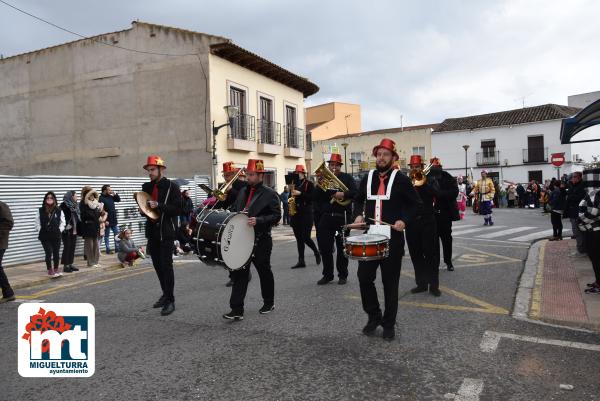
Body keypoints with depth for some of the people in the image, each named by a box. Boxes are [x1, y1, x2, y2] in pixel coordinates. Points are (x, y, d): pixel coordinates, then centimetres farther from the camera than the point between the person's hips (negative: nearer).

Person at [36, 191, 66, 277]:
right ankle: (50, 270, 8)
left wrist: (59, 230, -2)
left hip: (56, 236, 1)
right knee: (48, 253, -5)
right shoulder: (41, 210, 0)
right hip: (45, 236, -1)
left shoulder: (59, 210, 0)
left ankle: (56, 270, 19)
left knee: (56, 253, 6)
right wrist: (41, 231, -3)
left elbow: (62, 222, 7)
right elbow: (37, 223, 4)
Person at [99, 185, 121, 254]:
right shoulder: (101, 199, -16)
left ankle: (117, 248, 18)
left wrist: (115, 194, 1)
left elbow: (118, 199, 19)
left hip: (114, 220, 8)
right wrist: (105, 221, -23)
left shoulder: (110, 197, 8)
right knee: (107, 236, 5)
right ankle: (108, 250, 11)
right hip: (107, 221, -8)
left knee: (117, 234, 11)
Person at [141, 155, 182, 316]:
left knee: (166, 265, -7)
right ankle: (165, 294, 28)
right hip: (152, 231, 7)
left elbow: (178, 209, -13)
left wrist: (159, 205, -21)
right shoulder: (147, 186, 12)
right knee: (157, 265, 13)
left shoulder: (172, 186, -6)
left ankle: (170, 301, -1)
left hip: (166, 232, -6)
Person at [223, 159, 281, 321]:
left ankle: (269, 303, 32)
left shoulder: (270, 194, -7)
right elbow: (235, 210, 21)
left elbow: (276, 215, -12)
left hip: (261, 241, -5)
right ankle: (237, 310, 2)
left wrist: (258, 220, -25)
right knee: (239, 273, -1)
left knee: (264, 272, 12)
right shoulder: (242, 191, 11)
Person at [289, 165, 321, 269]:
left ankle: (316, 253, 19)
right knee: (299, 239, 6)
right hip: (295, 214, 5)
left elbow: (312, 197, -13)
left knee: (305, 237, -8)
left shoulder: (309, 184, -2)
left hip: (306, 214, -5)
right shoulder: (294, 184, 14)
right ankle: (301, 261, 11)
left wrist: (300, 193, -20)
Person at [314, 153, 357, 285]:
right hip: (326, 217, 2)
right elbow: (316, 198, 3)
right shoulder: (323, 178, 11)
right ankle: (327, 274, 15)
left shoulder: (347, 178, 5)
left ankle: (342, 275, 16)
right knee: (325, 247, 3)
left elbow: (355, 193, -7)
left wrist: (344, 194, -21)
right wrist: (319, 185, -12)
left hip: (342, 217, -2)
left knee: (342, 247, 5)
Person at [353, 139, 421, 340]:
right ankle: (374, 316, 22)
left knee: (390, 282, 5)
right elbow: (358, 199, 21)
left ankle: (389, 323, 20)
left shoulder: (401, 179, -3)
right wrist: (358, 214, 2)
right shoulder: (367, 178, 8)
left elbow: (415, 204, 2)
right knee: (364, 277, 1)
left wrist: (404, 220, -14)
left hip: (392, 239, -3)